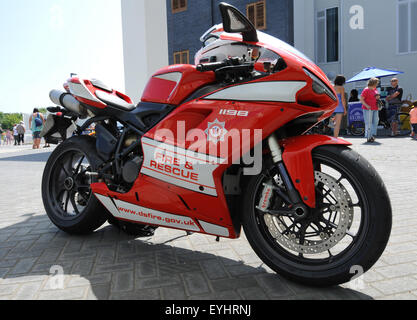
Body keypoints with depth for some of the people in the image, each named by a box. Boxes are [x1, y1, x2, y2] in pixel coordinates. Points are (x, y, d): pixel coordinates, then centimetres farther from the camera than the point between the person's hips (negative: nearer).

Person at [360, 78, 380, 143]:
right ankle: (368, 137, -2)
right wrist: (366, 105, -23)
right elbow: (361, 99, -12)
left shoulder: (375, 89, 15)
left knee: (375, 122, 5)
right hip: (368, 109, -8)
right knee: (368, 123, -6)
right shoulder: (366, 90, -8)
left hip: (375, 109, 8)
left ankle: (373, 135, 14)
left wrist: (378, 97, 6)